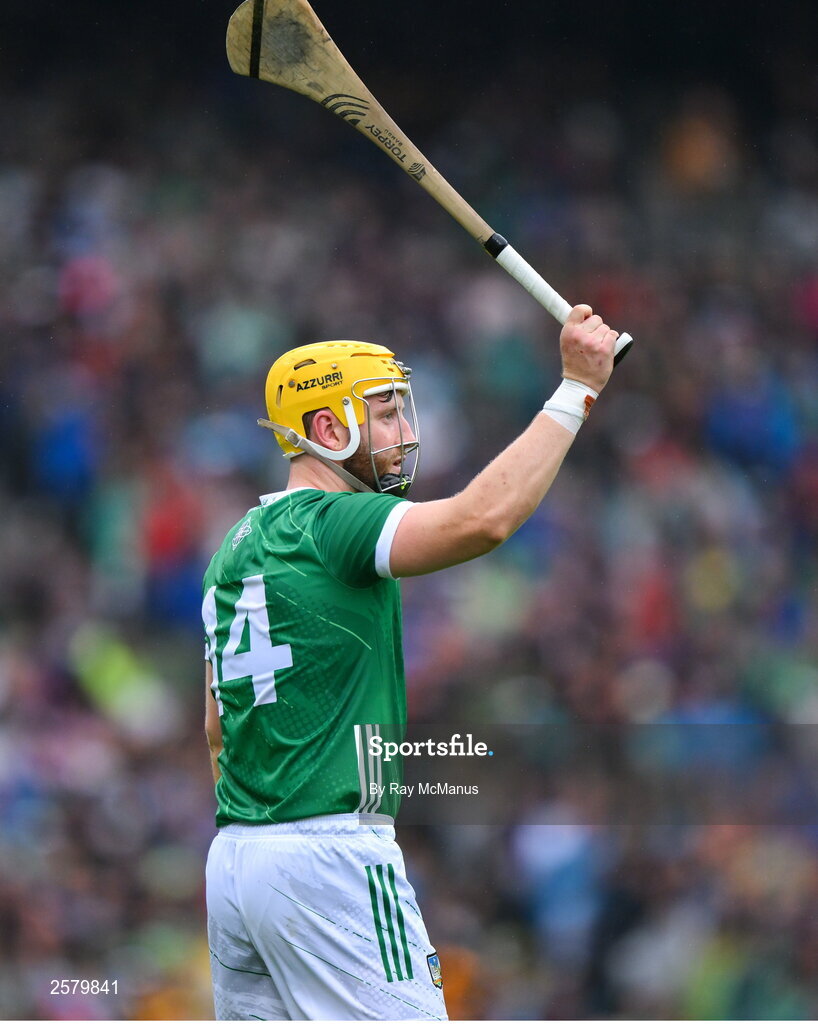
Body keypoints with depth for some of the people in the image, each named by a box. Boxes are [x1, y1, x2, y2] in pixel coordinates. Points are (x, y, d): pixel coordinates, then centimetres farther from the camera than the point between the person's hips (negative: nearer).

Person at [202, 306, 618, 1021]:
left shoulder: (235, 547, 18)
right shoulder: (334, 522, -10)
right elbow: (484, 517, -26)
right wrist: (577, 388, -22)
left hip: (231, 856, 9)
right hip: (330, 852, -9)